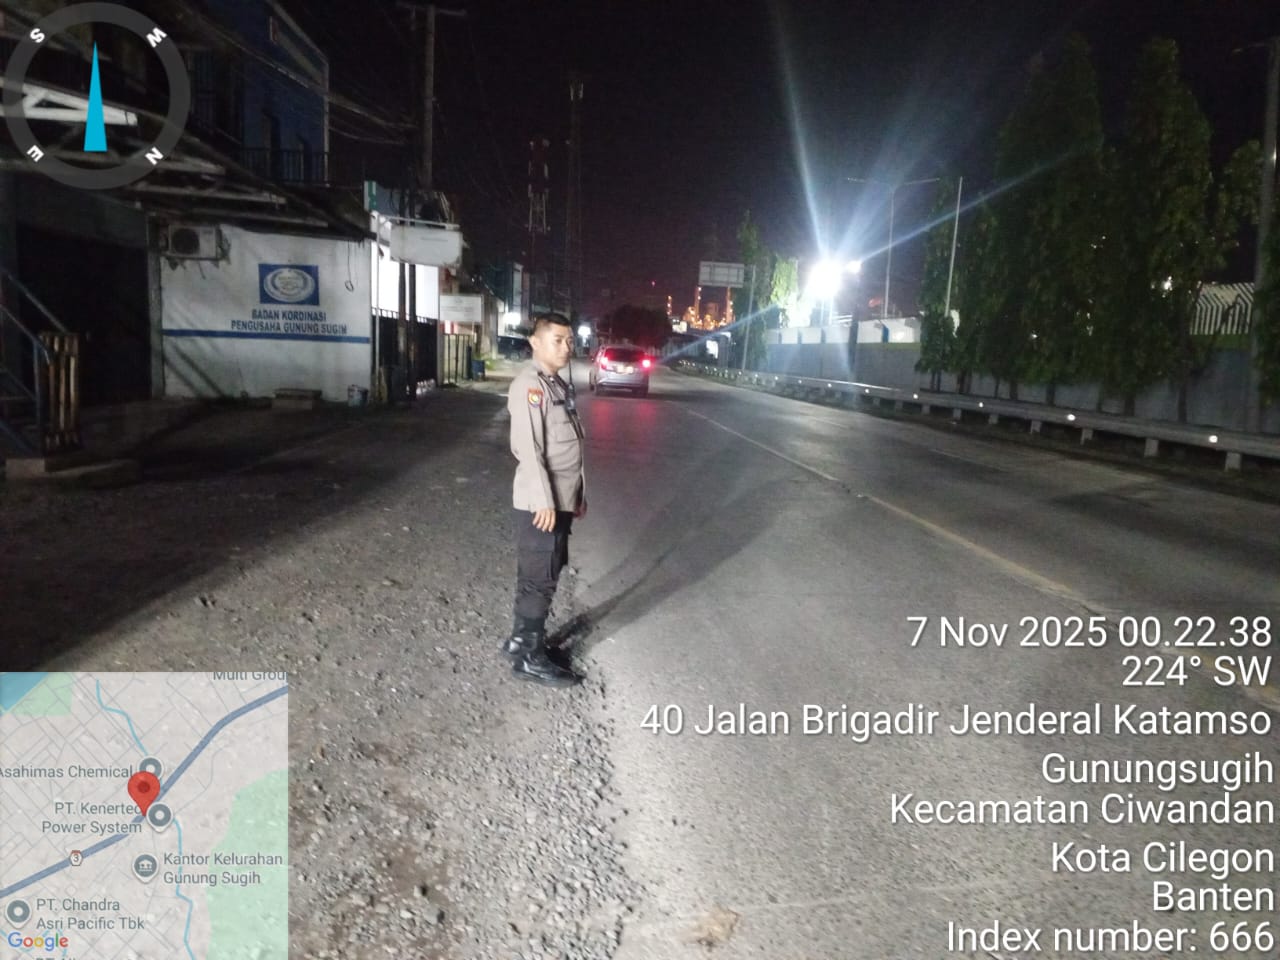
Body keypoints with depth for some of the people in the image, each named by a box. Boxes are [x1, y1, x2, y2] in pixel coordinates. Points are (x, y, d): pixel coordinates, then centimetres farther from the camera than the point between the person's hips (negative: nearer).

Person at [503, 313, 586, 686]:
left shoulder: (560, 385, 15)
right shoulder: (529, 385, -15)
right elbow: (528, 448, -21)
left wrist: (578, 493, 20)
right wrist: (544, 501, -23)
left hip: (562, 498, 9)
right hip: (541, 501, -9)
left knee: (544, 575, 17)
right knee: (539, 578, -2)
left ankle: (522, 639, 30)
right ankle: (529, 656, 8)